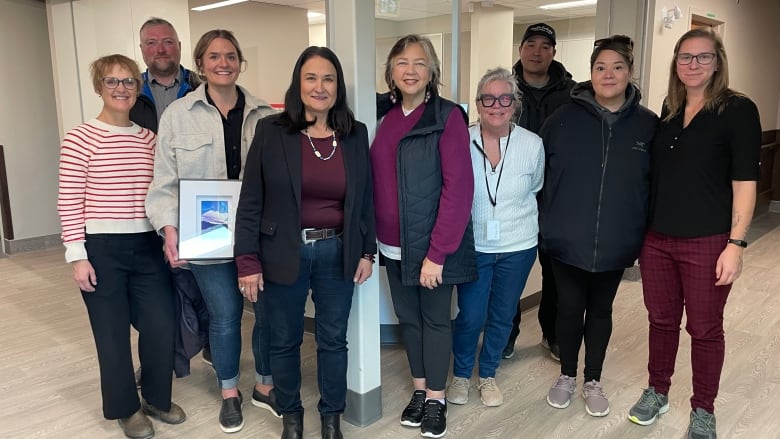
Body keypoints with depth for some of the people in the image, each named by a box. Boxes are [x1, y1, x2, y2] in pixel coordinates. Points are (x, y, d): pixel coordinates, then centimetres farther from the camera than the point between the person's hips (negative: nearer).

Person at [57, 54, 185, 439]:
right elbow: (69, 202, -8)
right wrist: (76, 255, -11)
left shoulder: (149, 138, 7)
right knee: (113, 333, 8)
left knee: (162, 326, 6)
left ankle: (157, 397, 31)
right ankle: (125, 408, 29)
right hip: (100, 248, -4)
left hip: (147, 245, 4)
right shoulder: (80, 139, -7)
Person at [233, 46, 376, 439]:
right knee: (285, 341, 14)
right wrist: (247, 261, -9)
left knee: (333, 339, 14)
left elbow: (366, 198, 8)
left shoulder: (356, 134, 2)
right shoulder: (271, 131, -7)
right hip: (283, 255, -1)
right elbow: (250, 202, -6)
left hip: (337, 254, 2)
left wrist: (367, 251, 5)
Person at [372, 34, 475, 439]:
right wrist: (373, 238, -1)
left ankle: (436, 398, 28)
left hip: (433, 246, -5)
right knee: (407, 317, 17)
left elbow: (458, 189, -16)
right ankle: (419, 389, 35)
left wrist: (438, 252, -18)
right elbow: (378, 184, 8)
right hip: (393, 245, 5)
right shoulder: (385, 117, 5)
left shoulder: (448, 116, -11)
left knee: (435, 320, 10)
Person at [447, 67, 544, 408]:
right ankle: (461, 374, 30)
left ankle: (488, 375, 37)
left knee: (502, 316, 14)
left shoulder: (533, 145, -9)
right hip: (472, 246, -1)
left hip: (518, 247, 2)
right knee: (470, 317, 2)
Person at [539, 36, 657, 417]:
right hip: (566, 240, -1)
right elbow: (538, 172, 0)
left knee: (601, 310, 16)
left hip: (615, 242, 1)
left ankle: (593, 380, 34)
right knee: (569, 308, 12)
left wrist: (646, 231, 3)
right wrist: (543, 222, 0)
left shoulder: (647, 124, -3)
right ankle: (567, 375, 34)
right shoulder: (564, 118, -6)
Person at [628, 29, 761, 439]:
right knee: (661, 320, 15)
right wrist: (643, 230, 12)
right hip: (657, 239, 4)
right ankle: (657, 391, 34)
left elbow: (744, 182, -10)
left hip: (708, 242, -4)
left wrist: (735, 244, -15)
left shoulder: (738, 110, -6)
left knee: (705, 328, 9)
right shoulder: (668, 111, 9)